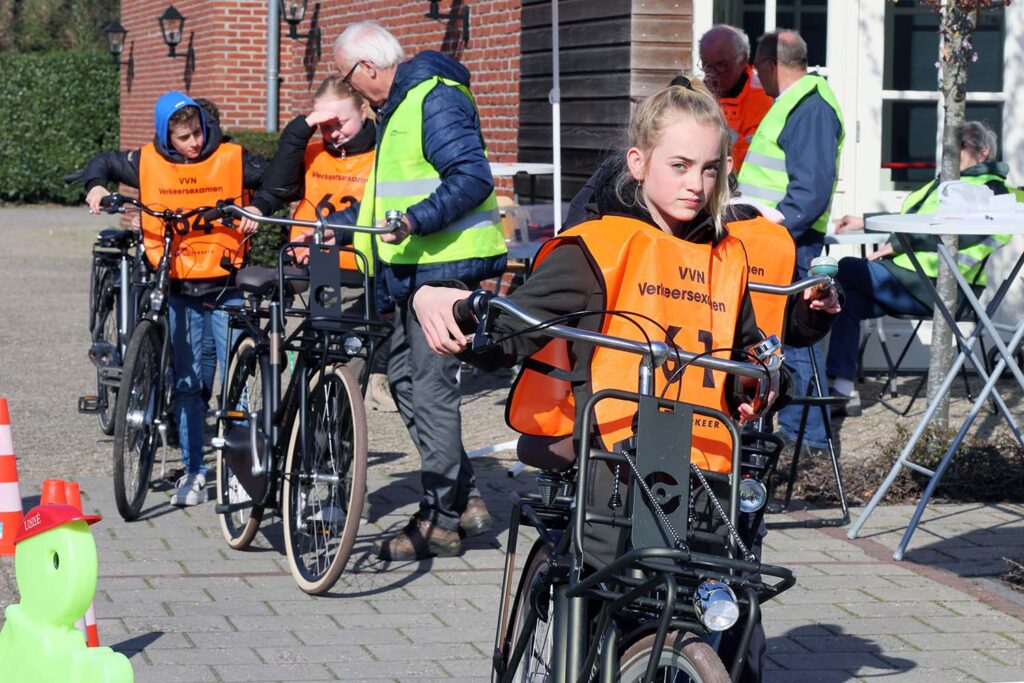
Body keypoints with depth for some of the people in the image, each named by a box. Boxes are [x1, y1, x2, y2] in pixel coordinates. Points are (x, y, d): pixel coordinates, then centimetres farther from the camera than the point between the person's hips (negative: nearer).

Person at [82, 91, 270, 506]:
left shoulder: (232, 159, -4)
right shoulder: (147, 163, 2)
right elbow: (103, 162, 19)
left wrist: (259, 208, -15)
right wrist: (97, 186, -1)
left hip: (226, 285, -2)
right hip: (178, 289, 2)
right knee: (185, 383, 6)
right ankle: (193, 471, 14)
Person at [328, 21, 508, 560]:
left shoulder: (436, 100, -13)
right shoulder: (397, 107, 20)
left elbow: (474, 178, -23)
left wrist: (416, 221, -30)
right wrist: (331, 227, 28)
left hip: (447, 266, -11)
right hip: (416, 268, 11)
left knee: (431, 385, -8)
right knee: (404, 377, 12)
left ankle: (441, 521, -1)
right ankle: (465, 498, 18)